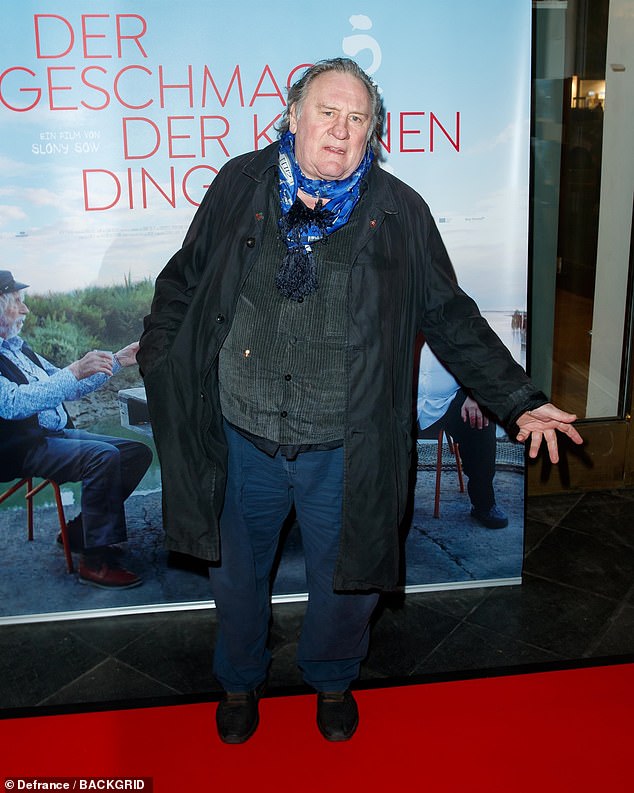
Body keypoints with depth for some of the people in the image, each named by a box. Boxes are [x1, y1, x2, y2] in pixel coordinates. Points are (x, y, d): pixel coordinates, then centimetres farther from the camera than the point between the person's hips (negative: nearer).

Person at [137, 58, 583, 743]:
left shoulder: (400, 212, -1)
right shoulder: (239, 186, 1)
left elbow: (451, 318, 3)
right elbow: (182, 282, 10)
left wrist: (519, 402, -2)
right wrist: (156, 359, -1)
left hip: (343, 452, 0)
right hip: (240, 439, 1)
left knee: (346, 580, 17)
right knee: (236, 572, 20)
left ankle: (332, 680, 50)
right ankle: (239, 680, 50)